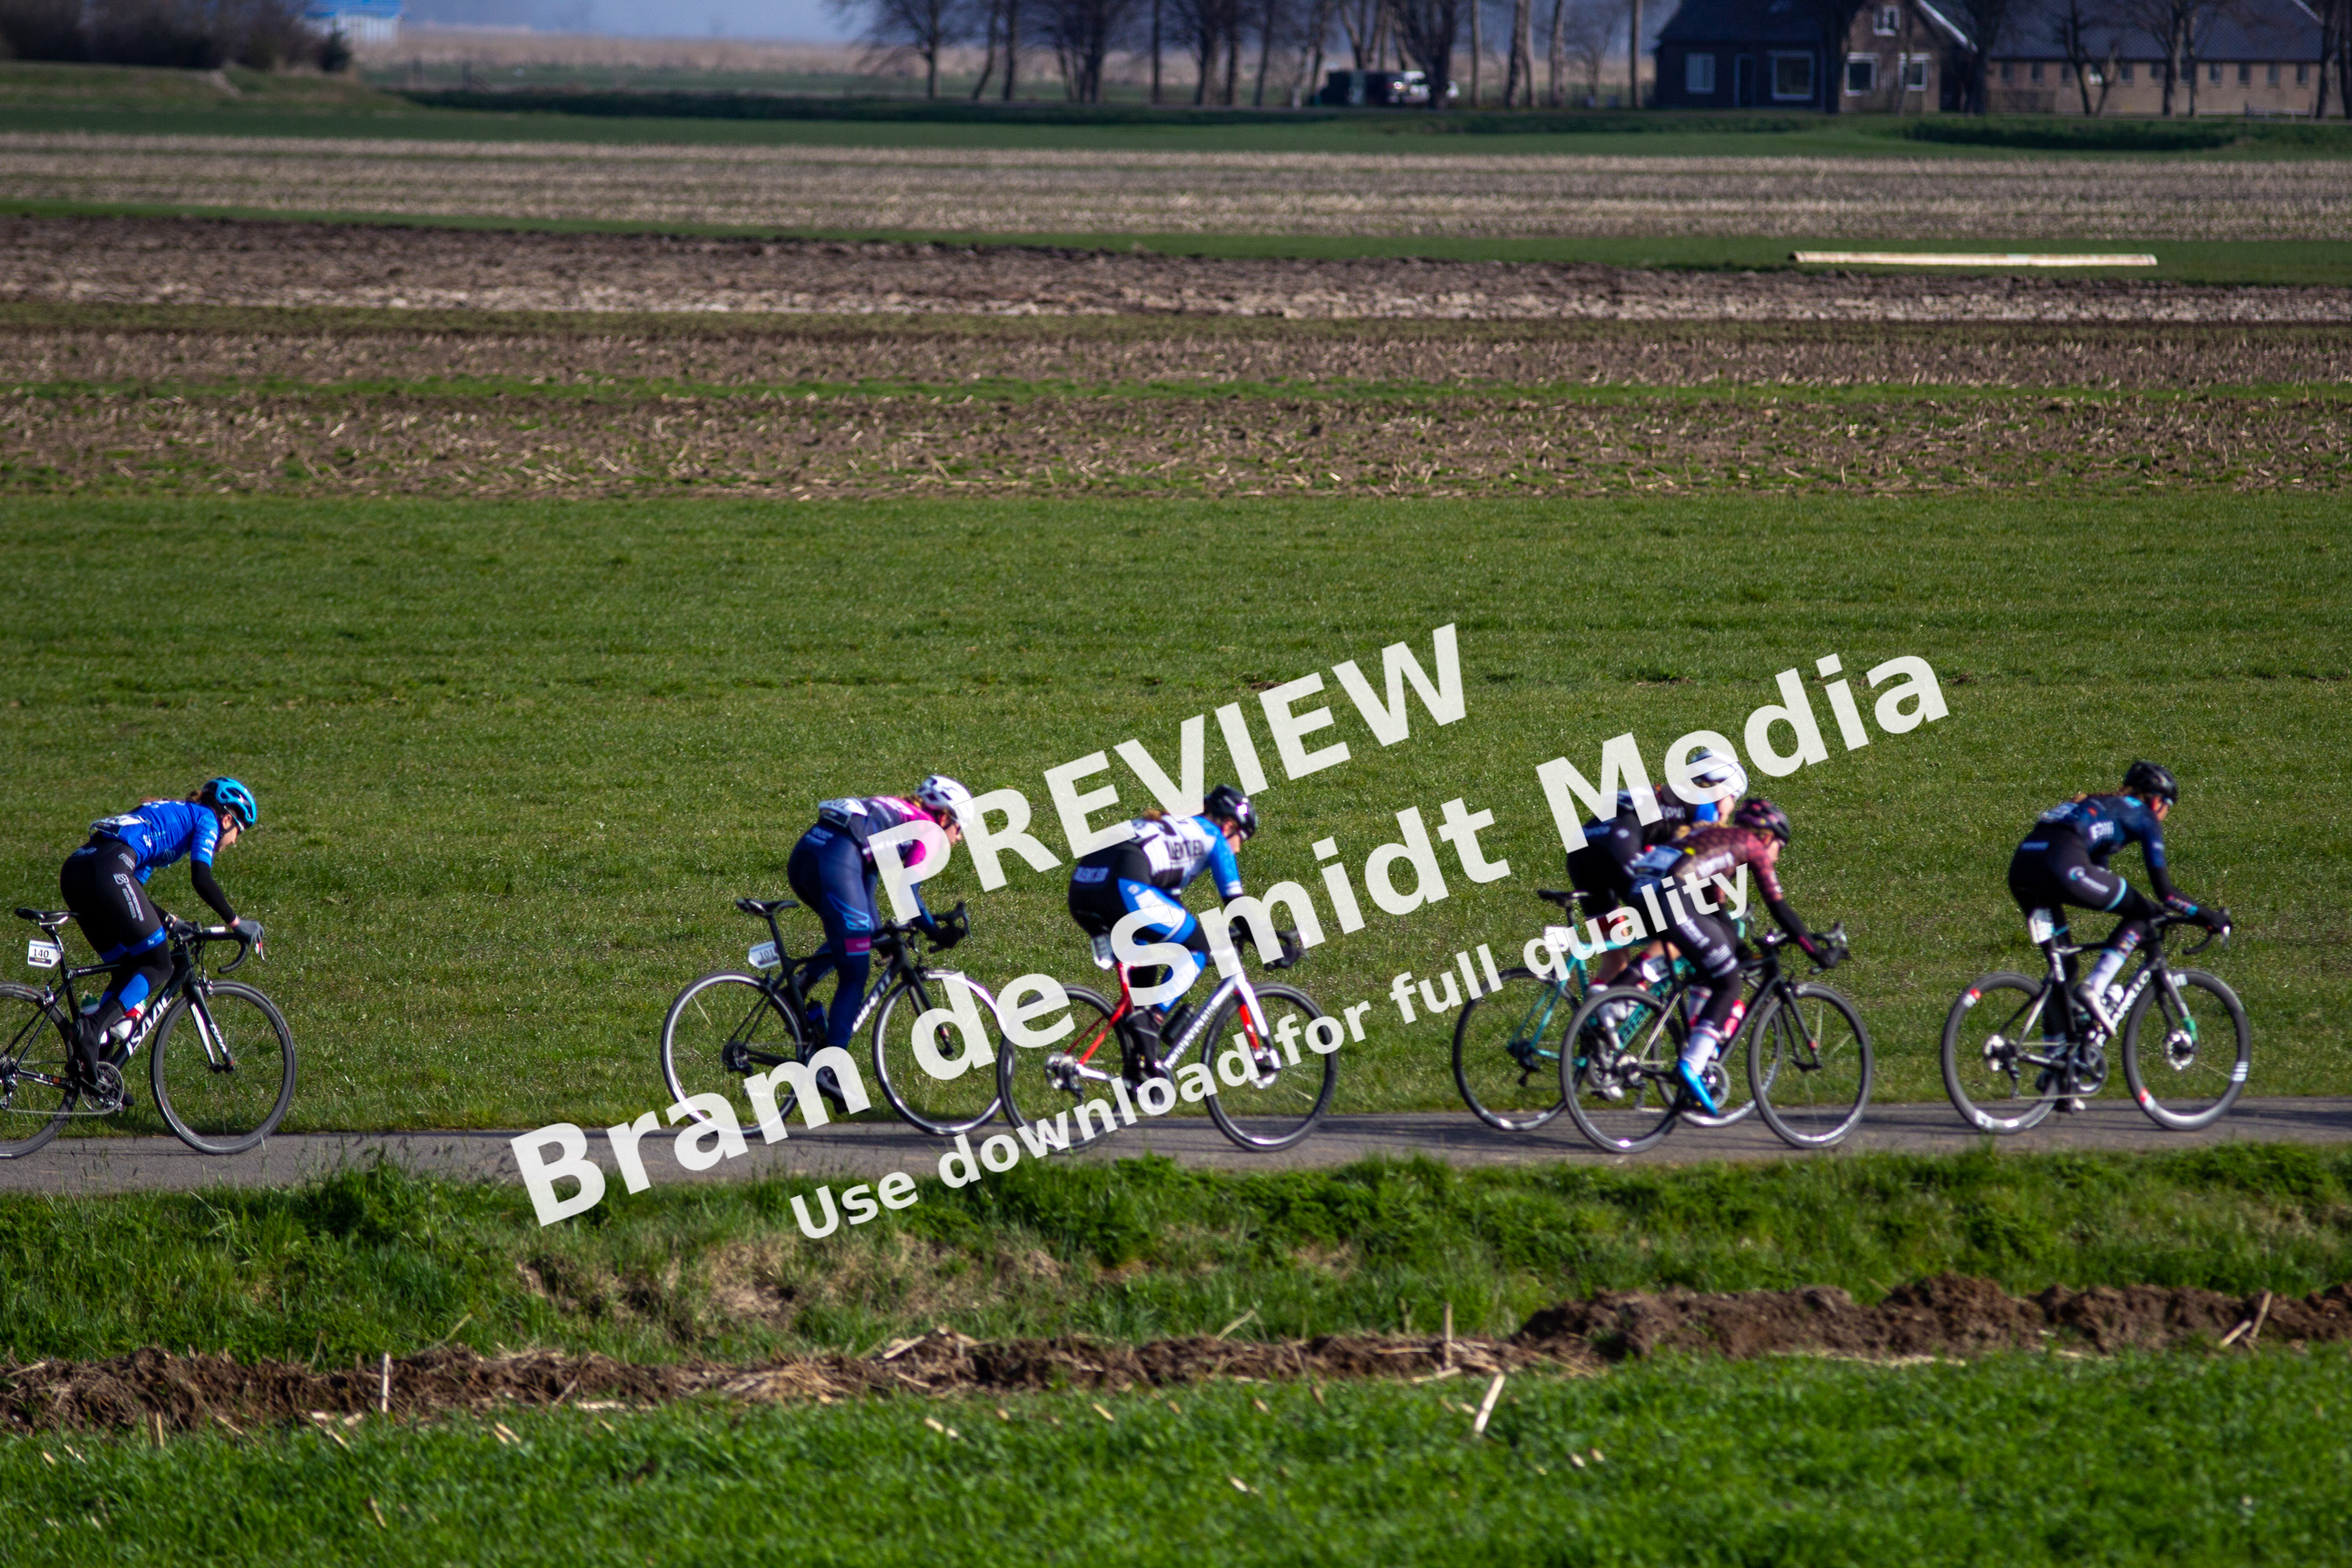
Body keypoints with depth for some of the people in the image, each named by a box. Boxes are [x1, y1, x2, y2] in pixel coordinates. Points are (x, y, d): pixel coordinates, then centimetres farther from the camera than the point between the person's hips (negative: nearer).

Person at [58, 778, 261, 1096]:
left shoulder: (172, 815, 36)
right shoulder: (206, 819, 13)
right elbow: (201, 880, -2)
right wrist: (236, 923, 5)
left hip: (74, 870, 9)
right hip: (108, 868, -9)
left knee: (128, 969, 17)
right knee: (158, 967, 0)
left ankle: (96, 1065, 4)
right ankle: (94, 1027, -20)